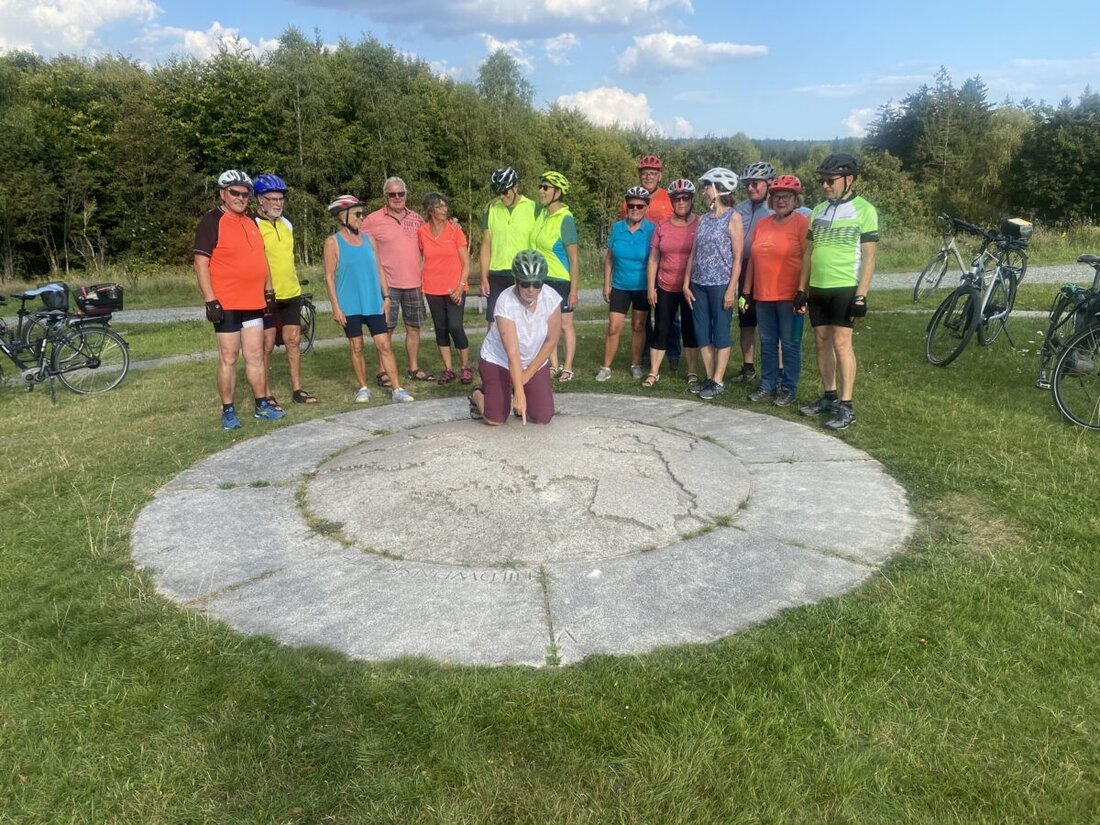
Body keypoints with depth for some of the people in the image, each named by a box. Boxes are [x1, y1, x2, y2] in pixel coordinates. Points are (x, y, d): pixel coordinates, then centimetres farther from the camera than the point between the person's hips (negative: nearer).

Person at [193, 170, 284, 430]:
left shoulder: (251, 222, 14)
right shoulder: (212, 221, -7)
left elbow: (261, 258, 22)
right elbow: (201, 263, -12)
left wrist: (269, 292, 16)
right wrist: (211, 301, -18)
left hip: (254, 302, 6)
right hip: (226, 304, -6)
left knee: (255, 355, 11)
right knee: (228, 358, 0)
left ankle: (262, 405, 19)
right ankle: (228, 411, 8)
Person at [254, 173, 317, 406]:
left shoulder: (286, 224, 12)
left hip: (291, 294, 6)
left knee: (293, 341, 9)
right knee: (267, 345, 1)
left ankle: (297, 390, 18)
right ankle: (265, 395, 9)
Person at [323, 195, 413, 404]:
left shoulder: (368, 238, 8)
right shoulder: (333, 242, -3)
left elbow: (378, 269, 12)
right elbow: (329, 277, -5)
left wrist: (386, 296, 5)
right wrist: (336, 307, -10)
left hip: (373, 303, 3)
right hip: (349, 306, -3)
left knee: (384, 345, -2)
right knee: (356, 347, 6)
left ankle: (397, 389, -1)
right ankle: (363, 388, 19)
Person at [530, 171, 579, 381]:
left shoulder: (565, 219, -15)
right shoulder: (539, 213, 2)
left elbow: (574, 259, -15)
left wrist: (574, 289, -17)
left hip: (560, 279, -6)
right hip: (541, 279, 7)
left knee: (565, 325, 5)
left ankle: (567, 369, 14)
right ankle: (554, 366, 21)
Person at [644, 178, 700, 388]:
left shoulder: (700, 224, -2)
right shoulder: (662, 226, 4)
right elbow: (653, 259, 7)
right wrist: (650, 288, 2)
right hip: (665, 288, 2)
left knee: (690, 330, 7)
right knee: (661, 329, 6)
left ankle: (692, 373, 17)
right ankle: (654, 372, 15)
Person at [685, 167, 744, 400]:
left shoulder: (733, 217, -4)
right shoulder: (703, 219, 13)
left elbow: (737, 257, -8)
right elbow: (694, 253, 13)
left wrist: (731, 288, -14)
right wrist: (686, 283, 7)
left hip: (721, 284, -6)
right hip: (699, 284, 6)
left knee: (721, 333, 0)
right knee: (702, 332, 7)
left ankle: (718, 381, 6)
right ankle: (709, 377, 17)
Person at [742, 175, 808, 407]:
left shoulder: (802, 223, -5)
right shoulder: (762, 224, 12)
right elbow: (753, 258, 15)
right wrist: (747, 290, 12)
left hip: (789, 296, -5)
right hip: (762, 295, 6)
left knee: (790, 344, 3)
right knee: (767, 342, 12)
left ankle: (789, 388, 12)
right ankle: (767, 384, 23)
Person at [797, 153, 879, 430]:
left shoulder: (864, 210, -5)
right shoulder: (818, 211, 12)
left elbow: (868, 256, -8)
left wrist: (861, 295, -15)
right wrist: (802, 288, 11)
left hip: (845, 288, -6)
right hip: (817, 289, 6)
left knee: (841, 342, -8)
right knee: (821, 342, 9)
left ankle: (846, 406, -4)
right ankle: (829, 396, 21)